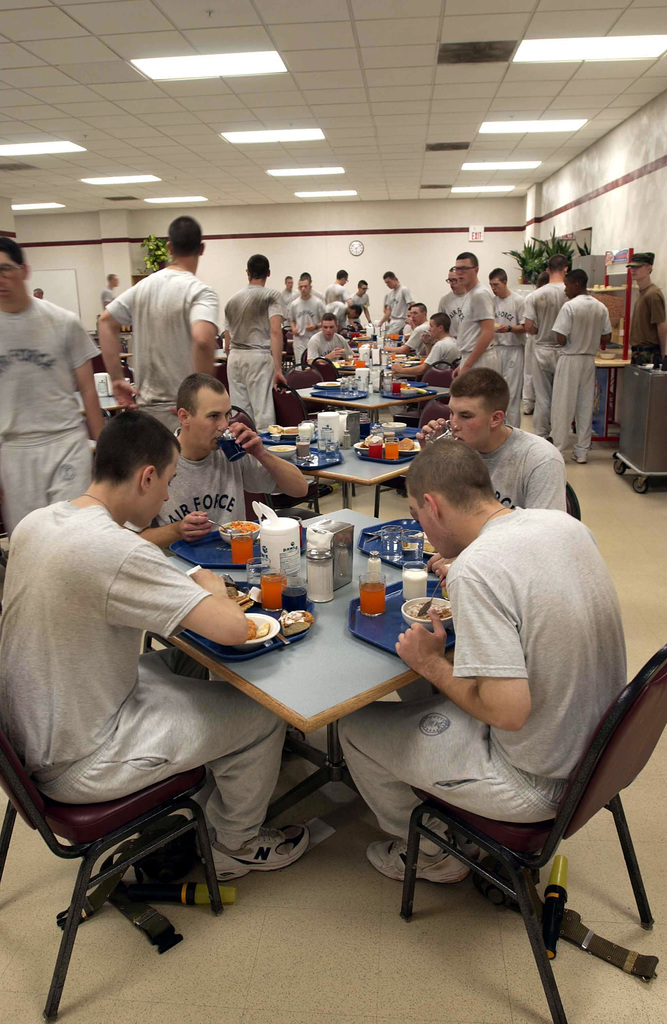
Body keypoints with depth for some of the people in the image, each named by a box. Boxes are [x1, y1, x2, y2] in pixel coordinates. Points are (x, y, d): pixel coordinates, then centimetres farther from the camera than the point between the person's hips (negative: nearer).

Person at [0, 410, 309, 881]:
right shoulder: (117, 551, -31)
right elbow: (234, 628, -33)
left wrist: (185, 586, 5)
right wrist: (212, 586, -10)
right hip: (77, 767, -8)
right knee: (263, 714, 2)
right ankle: (233, 847, 28)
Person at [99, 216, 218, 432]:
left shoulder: (144, 286, 9)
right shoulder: (201, 292, -12)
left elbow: (105, 321, 14)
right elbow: (202, 340, -30)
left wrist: (118, 379, 11)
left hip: (145, 406, 7)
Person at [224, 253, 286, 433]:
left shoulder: (233, 299, 15)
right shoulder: (271, 296, 0)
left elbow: (228, 337, 17)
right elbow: (275, 331, -12)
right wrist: (278, 369, -16)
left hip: (234, 356, 5)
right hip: (259, 357, -5)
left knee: (239, 414, 7)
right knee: (263, 412, -6)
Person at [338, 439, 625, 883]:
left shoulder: (476, 569, -29)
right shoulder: (563, 521, -4)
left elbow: (509, 711, -30)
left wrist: (431, 663, -15)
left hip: (537, 781, -8)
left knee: (355, 726, 8)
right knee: (429, 695, 27)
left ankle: (431, 854, 29)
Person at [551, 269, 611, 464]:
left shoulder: (569, 306, -14)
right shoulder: (601, 308, 3)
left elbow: (561, 339, -18)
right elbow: (607, 337, 6)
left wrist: (571, 338, 4)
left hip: (570, 360, -5)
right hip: (589, 360, 5)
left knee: (563, 406, 2)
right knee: (586, 406, 10)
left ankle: (558, 448, 5)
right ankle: (582, 451, 15)